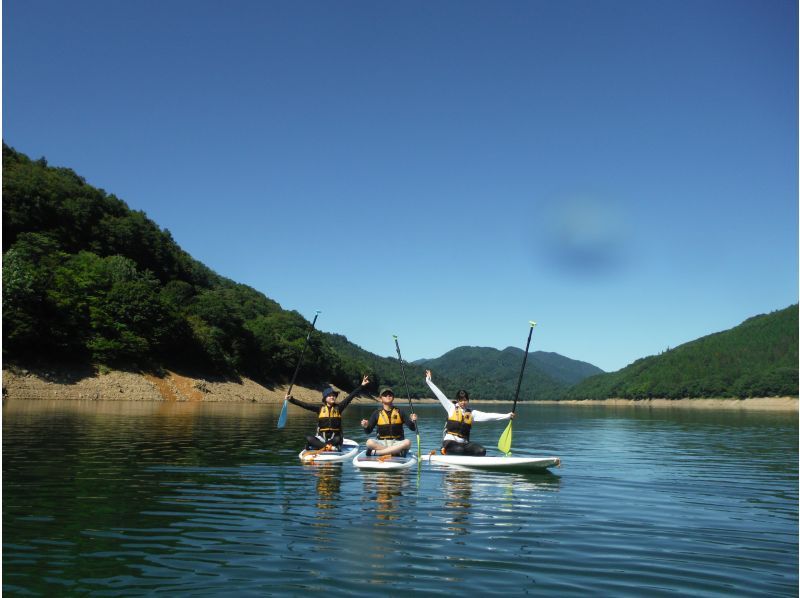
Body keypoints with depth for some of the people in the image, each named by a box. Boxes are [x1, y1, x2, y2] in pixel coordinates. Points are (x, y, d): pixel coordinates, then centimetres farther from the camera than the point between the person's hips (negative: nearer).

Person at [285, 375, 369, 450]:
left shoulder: (338, 408, 2)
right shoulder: (320, 408, 4)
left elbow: (350, 397, -3)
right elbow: (305, 405, -2)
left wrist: (362, 386, -8)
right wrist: (291, 400, -11)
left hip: (335, 437, -1)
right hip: (321, 437, 1)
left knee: (338, 439, -34)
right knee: (308, 438, -26)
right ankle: (330, 447, -35)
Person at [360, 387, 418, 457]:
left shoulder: (400, 412, 7)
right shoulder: (377, 413, 5)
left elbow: (412, 428, 2)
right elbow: (368, 431, 3)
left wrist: (413, 421, -20)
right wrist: (365, 426, -19)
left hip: (397, 443, 1)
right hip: (382, 443, -1)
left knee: (407, 442, -32)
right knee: (369, 442, -29)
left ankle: (376, 452, -30)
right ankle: (396, 452, -30)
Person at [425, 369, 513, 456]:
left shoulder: (472, 413, 11)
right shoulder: (451, 408, 6)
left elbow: (488, 416, 2)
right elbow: (439, 394, 6)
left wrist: (507, 416, -6)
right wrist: (429, 380, 5)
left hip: (464, 443, 4)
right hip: (450, 442, -4)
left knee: (481, 451, -19)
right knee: (459, 450, -35)